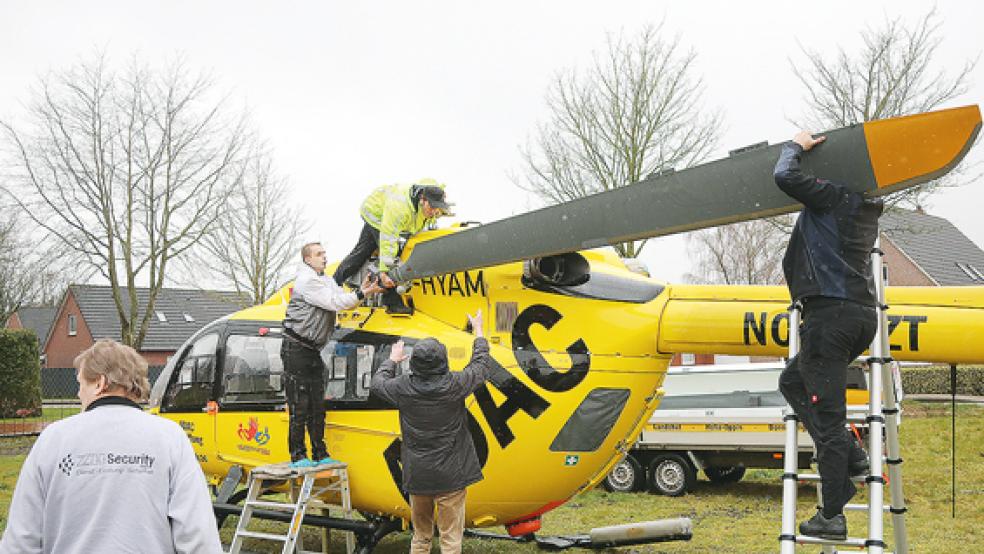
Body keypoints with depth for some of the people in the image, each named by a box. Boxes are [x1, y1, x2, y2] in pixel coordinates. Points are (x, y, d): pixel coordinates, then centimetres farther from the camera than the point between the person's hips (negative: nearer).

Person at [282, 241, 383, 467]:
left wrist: (361, 290, -9)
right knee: (299, 405, -6)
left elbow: (343, 299, 7)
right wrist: (361, 294, -20)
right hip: (296, 349, -9)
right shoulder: (306, 281, -13)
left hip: (313, 351, 9)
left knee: (317, 405, 10)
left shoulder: (326, 280, 18)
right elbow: (334, 303, -19)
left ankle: (320, 453, 15)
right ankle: (298, 455, 0)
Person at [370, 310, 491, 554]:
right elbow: (482, 365, 3)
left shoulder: (403, 387, -8)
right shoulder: (453, 385, -15)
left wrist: (392, 360, 31)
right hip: (450, 476, -3)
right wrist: (478, 331, 18)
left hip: (416, 476, 3)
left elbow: (376, 383, 14)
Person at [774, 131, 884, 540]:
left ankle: (832, 516, -2)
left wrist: (797, 146, 5)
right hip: (864, 315, 9)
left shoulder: (834, 197, -7)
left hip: (830, 311, -9)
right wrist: (809, 150, 34)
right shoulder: (868, 210, 18)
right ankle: (850, 456, 13)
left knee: (827, 412, -6)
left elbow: (785, 177, -14)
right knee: (793, 380, 24)